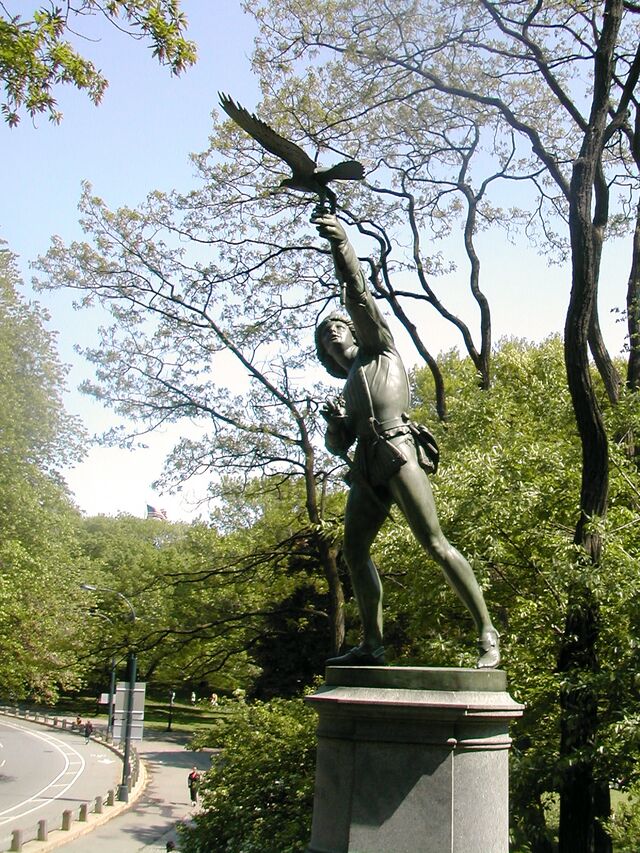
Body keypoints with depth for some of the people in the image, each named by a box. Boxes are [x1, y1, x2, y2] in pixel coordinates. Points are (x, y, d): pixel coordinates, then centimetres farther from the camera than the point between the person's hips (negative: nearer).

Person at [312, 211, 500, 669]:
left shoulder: (379, 349, 18)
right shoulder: (350, 383, 32)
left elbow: (359, 297, 3)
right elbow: (336, 444, 26)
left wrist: (342, 244, -10)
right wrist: (335, 420, 3)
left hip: (396, 449, -8)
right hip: (367, 464, 8)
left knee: (434, 542, -15)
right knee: (354, 549, 1)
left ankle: (488, 634, -14)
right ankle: (372, 645, 5)